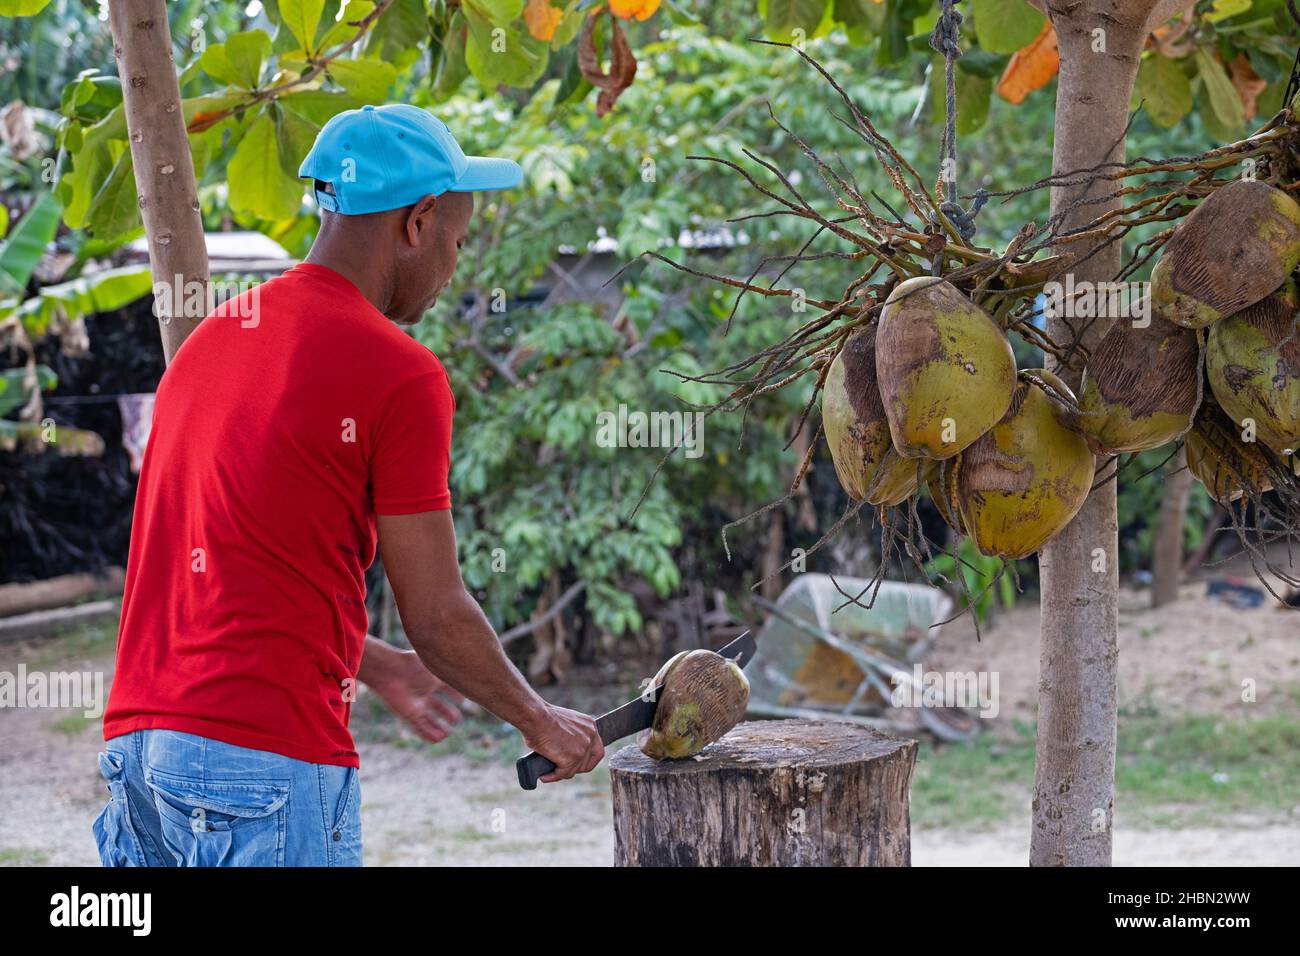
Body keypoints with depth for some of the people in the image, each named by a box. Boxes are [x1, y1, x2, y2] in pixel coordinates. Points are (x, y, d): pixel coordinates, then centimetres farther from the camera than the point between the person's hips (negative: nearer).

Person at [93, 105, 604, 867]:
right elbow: (437, 616, -7)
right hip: (270, 761, -8)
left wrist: (376, 665, 32)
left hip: (137, 741, 8)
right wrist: (539, 721, 11)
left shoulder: (210, 337, 14)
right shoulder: (400, 373, -10)